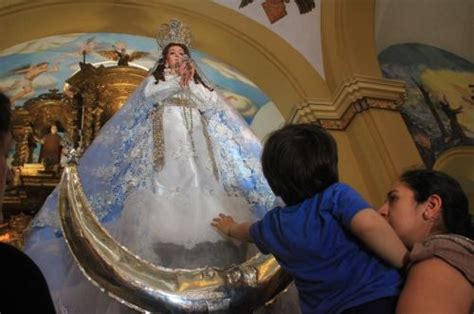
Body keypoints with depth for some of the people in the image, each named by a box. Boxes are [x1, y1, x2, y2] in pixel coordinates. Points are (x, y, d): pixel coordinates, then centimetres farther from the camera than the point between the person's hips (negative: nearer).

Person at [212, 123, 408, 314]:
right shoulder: (335, 195, -6)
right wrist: (407, 262, -12)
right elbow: (368, 224, -26)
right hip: (380, 297, -3)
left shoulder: (271, 226, 13)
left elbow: (247, 231, 37)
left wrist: (230, 228, 61)